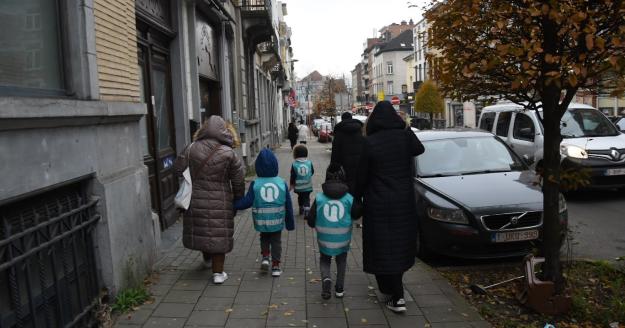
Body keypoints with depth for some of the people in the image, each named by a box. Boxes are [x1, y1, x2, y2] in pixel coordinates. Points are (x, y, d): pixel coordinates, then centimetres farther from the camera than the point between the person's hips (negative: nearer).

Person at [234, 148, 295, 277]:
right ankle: (276, 266, 16)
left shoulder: (255, 184, -10)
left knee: (264, 238, 26)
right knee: (276, 242, 15)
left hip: (261, 221, 0)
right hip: (277, 221, 0)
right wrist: (290, 223, 10)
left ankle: (265, 257, 11)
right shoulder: (282, 183, -4)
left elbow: (247, 202, -13)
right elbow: (288, 205, 1)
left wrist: (233, 205, 3)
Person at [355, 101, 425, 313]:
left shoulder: (370, 142, -13)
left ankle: (397, 297, 3)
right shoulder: (405, 136, -6)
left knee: (383, 246, 5)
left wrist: (356, 197, 9)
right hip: (403, 202, 4)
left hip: (379, 204, -3)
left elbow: (362, 176, -6)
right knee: (400, 243, 17)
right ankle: (394, 291, 33)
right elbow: (419, 150, 16)